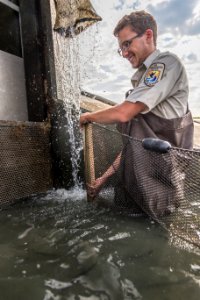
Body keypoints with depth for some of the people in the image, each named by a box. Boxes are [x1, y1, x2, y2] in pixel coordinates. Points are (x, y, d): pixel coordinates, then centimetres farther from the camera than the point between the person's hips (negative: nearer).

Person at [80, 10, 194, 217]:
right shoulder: (142, 79, 15)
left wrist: (88, 116, -2)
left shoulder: (166, 63, -10)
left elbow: (123, 114, -22)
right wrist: (106, 177, 12)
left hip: (161, 173, -8)